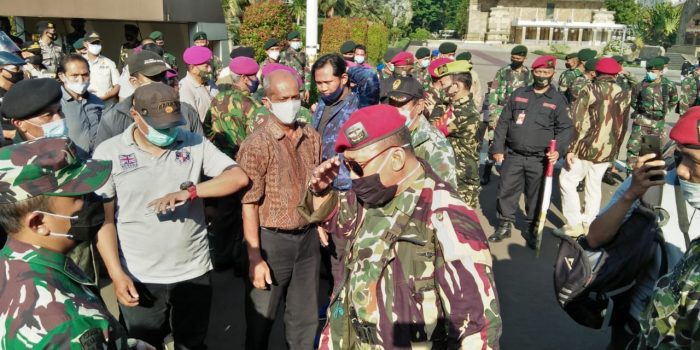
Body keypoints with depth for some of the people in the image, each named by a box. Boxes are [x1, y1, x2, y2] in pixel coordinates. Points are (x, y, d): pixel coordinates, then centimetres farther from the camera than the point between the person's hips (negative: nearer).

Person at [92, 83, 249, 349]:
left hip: (194, 273, 1)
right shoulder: (109, 153, -5)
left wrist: (189, 191, -23)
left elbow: (238, 177, -10)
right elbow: (103, 217, -5)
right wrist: (116, 274, -11)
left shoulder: (194, 144, -2)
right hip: (139, 278, -1)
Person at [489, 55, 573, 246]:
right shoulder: (518, 94, 7)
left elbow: (566, 128, -1)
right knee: (506, 191, 6)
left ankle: (531, 230, 25)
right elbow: (503, 122, 8)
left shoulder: (559, 100, 2)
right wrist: (498, 148, 3)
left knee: (535, 196, 8)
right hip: (513, 155, 2)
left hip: (540, 159, -1)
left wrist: (558, 150, -18)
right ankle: (504, 226, 24)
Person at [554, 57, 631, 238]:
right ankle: (589, 223, 23)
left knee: (567, 182, 4)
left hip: (586, 147, -5)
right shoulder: (624, 94, 6)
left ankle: (574, 224, 3)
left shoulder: (590, 90, -8)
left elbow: (576, 121, -14)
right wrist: (615, 149, 20)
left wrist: (570, 148, -12)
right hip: (607, 150, 5)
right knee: (594, 185, 16)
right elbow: (623, 126, 12)